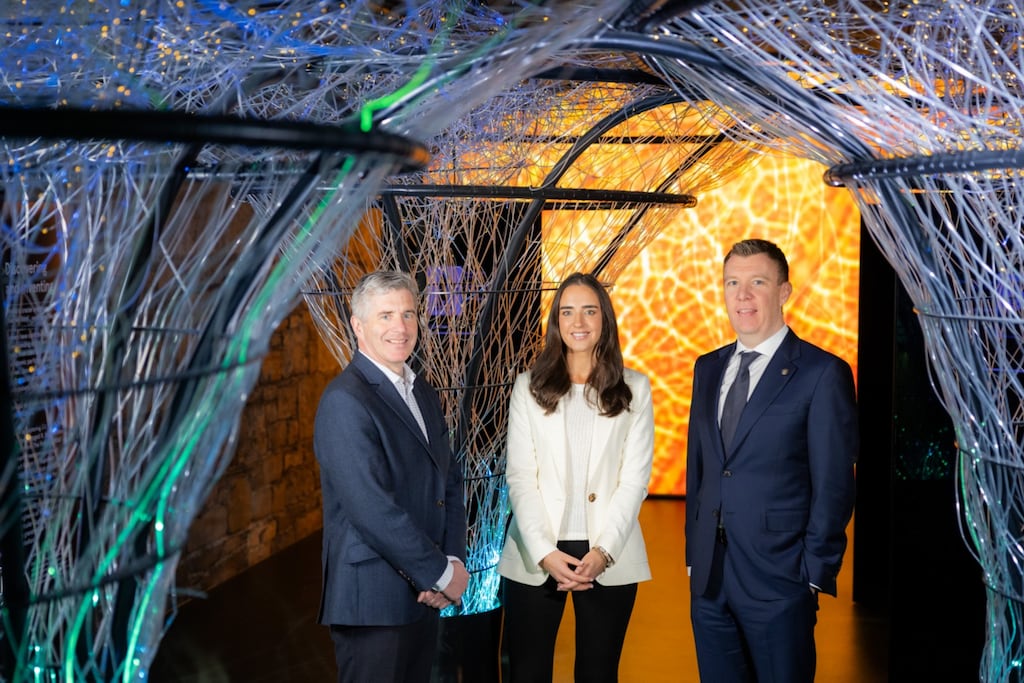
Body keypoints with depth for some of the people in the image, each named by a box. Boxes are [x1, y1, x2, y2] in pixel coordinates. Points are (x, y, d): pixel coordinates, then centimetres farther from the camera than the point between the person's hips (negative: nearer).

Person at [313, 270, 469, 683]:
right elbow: (372, 508, -22)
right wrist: (443, 572, -14)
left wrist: (454, 560, -4)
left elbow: (450, 483, 12)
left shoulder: (424, 395, 12)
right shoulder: (345, 400, -15)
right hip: (373, 601, -8)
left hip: (422, 597, 8)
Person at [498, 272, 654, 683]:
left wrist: (604, 550, -11)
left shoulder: (634, 389, 5)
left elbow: (635, 478, 0)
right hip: (536, 556, 0)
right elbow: (520, 477, -1)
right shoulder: (529, 388, 4)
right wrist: (544, 552, -12)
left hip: (608, 557, 0)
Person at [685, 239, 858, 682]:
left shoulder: (823, 374, -8)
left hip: (779, 581, -5)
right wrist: (694, 555, 11)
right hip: (708, 580, 6)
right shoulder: (708, 368, 11)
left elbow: (834, 486, -9)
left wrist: (814, 575, -10)